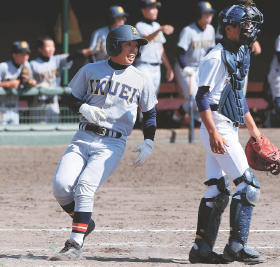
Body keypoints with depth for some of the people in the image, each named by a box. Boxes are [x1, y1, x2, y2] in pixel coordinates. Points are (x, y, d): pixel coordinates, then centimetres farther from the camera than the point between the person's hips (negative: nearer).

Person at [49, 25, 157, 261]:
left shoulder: (141, 80, 8)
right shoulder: (90, 71, 8)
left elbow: (150, 114, 15)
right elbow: (73, 100, 14)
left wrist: (148, 144, 3)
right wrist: (85, 108, -8)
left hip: (112, 144, -2)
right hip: (83, 139, 2)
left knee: (84, 186, -23)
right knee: (61, 185, -16)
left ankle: (75, 244, -20)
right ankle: (84, 223, 11)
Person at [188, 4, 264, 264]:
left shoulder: (241, 56, 18)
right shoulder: (216, 57, -12)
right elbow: (202, 97, -17)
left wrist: (253, 129, 24)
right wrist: (213, 132, -26)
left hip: (229, 130, 10)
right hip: (217, 129, -10)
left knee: (218, 191, 8)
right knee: (248, 186, -11)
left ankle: (201, 249, 10)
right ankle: (236, 245, -8)